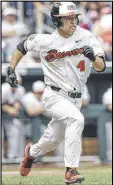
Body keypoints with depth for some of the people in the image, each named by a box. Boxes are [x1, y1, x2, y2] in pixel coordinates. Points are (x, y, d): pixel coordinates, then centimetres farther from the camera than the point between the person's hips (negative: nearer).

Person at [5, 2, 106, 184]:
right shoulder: (45, 41, -11)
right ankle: (71, 170, -29)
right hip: (54, 96, -4)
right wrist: (11, 69, 3)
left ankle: (32, 152, 53)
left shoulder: (86, 37, -8)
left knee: (54, 139, 18)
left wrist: (93, 57, -34)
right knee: (76, 119, -31)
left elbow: (101, 67, -14)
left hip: (75, 99, 4)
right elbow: (22, 46, 8)